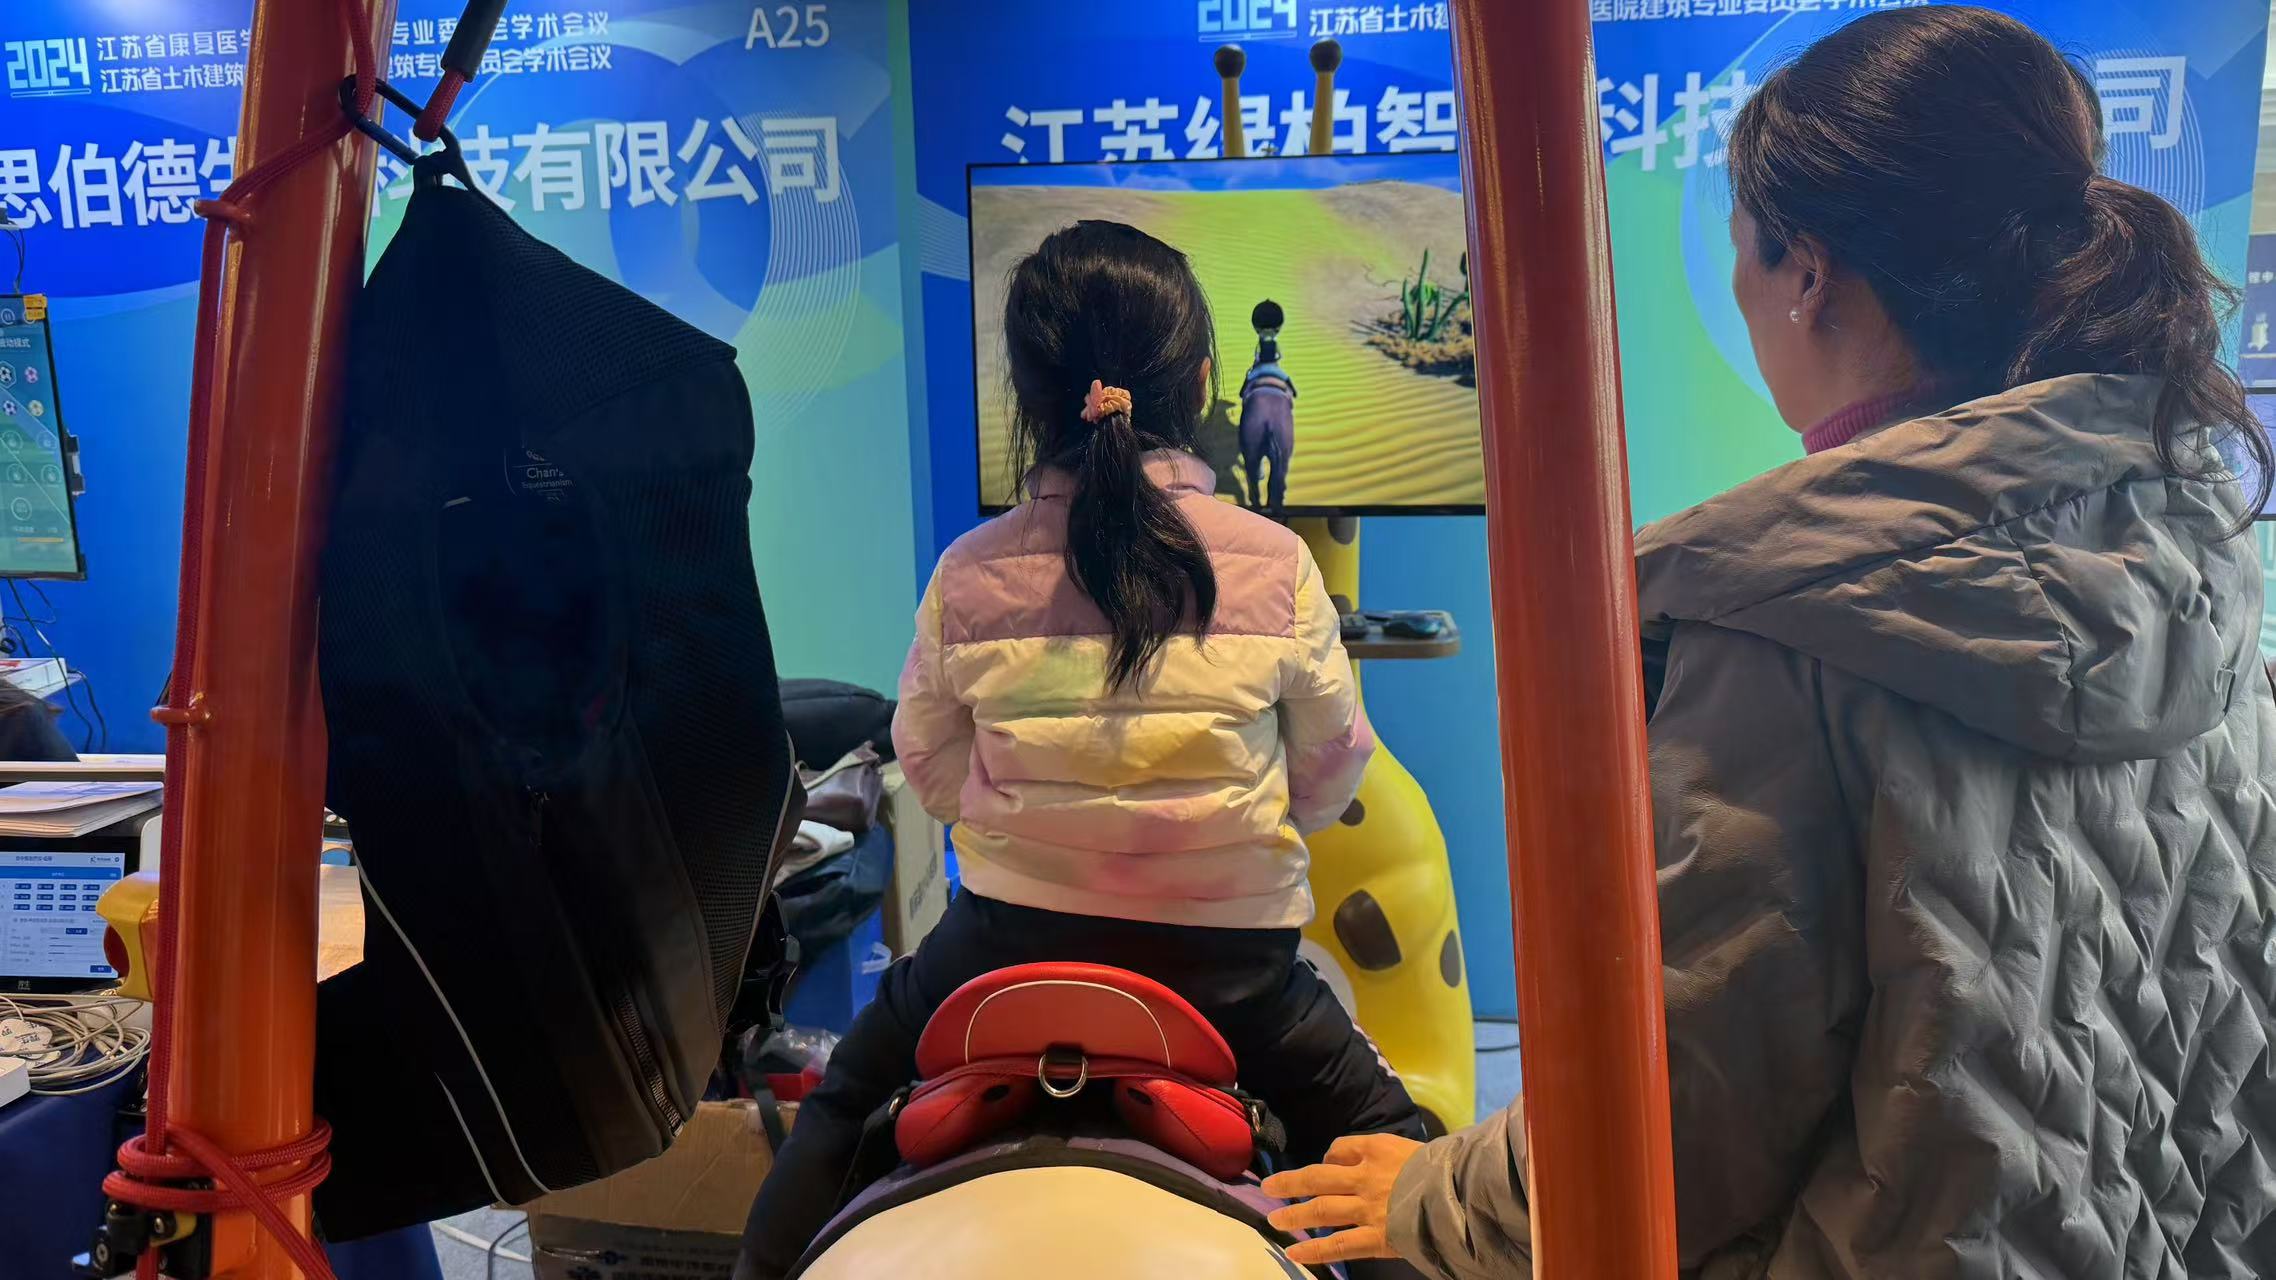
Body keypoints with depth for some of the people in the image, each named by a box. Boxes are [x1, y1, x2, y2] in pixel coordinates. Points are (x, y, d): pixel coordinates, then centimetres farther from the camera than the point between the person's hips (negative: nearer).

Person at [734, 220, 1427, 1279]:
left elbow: (931, 773, 3)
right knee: (1378, 1137, 22)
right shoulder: (1276, 564, -11)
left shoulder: (967, 576, -10)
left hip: (1011, 940, 1)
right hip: (1229, 959, -1)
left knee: (843, 1101, 28)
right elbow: (1329, 780, 0)